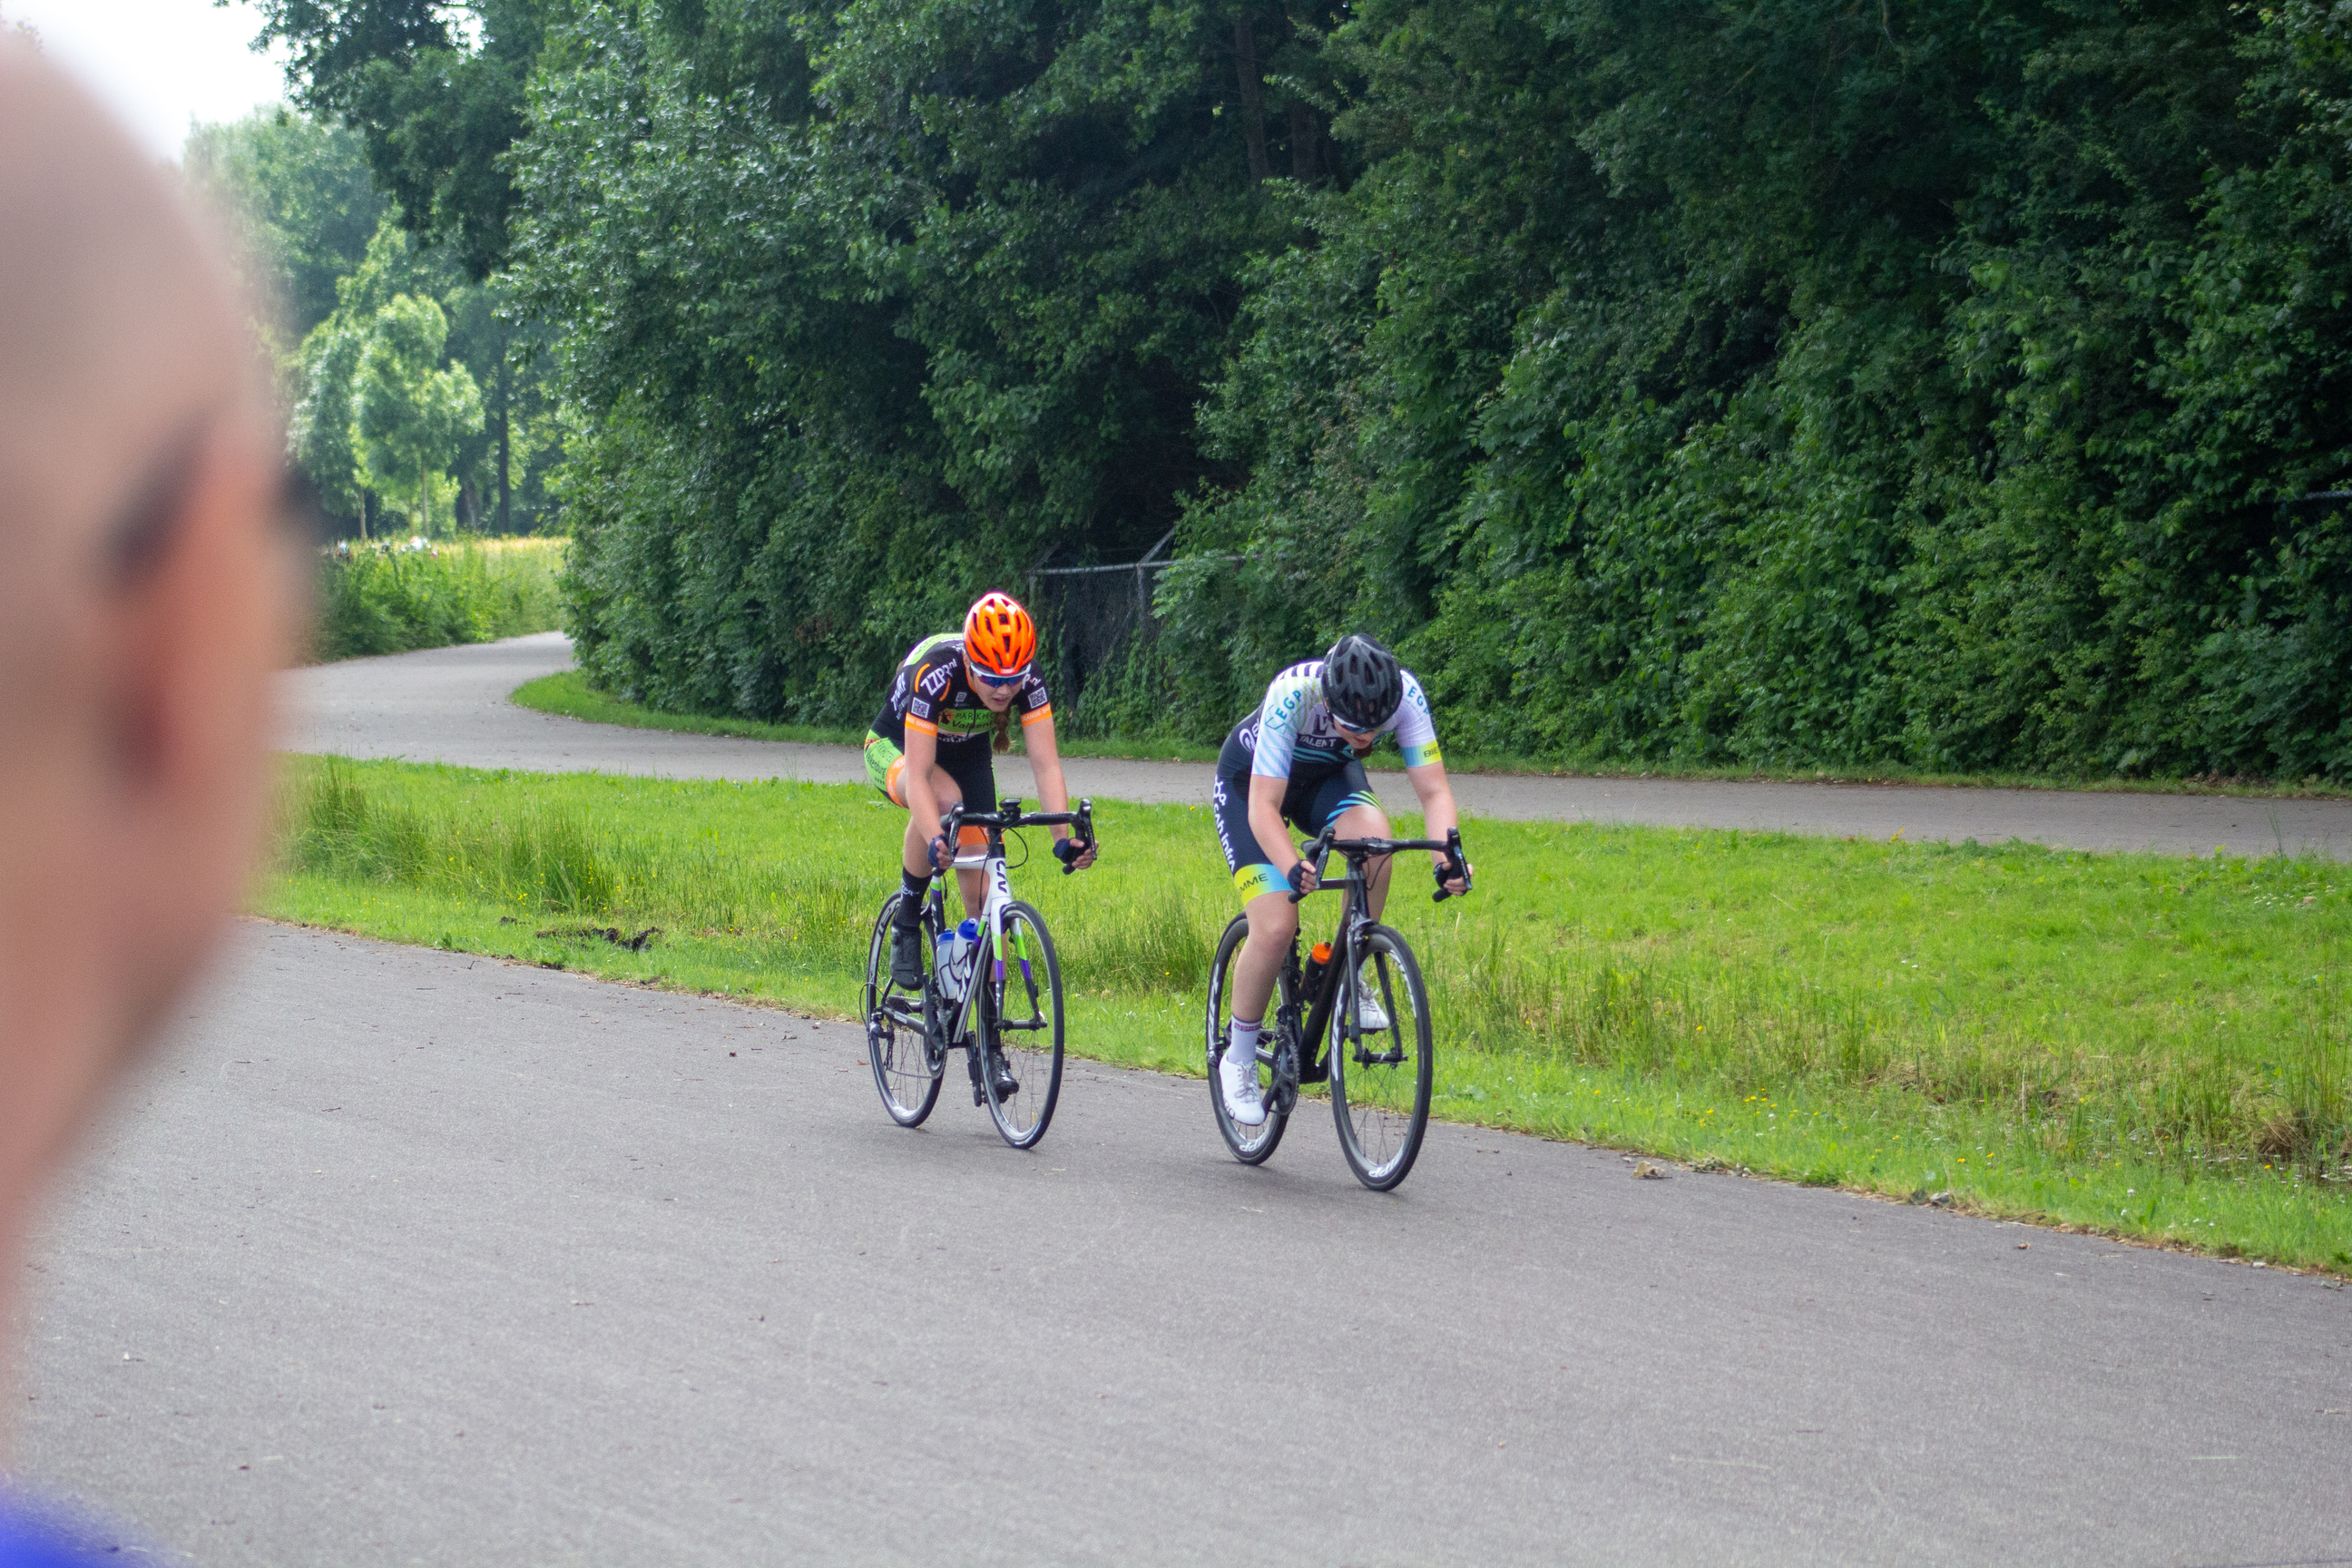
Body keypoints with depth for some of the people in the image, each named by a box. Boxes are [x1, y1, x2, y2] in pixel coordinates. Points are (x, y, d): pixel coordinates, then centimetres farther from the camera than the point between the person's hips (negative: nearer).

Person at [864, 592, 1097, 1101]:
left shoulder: (1027, 679, -27)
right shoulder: (935, 672, -37)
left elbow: (1045, 764, -30)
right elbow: (918, 775, -41)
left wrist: (1064, 837, -44)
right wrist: (935, 842, -56)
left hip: (967, 755, 4)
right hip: (895, 748, -4)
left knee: (983, 897, -7)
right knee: (944, 797, -40)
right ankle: (907, 922, -17)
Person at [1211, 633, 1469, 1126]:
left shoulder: (1405, 694, -30)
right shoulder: (1292, 696, -40)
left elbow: (1433, 790, -28)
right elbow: (1264, 809, -40)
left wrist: (1447, 858, -47)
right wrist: (1291, 867, -58)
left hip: (1327, 776, 3)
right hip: (1249, 781, -3)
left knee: (1374, 839, -32)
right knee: (1276, 928, -20)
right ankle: (1238, 1061, 3)